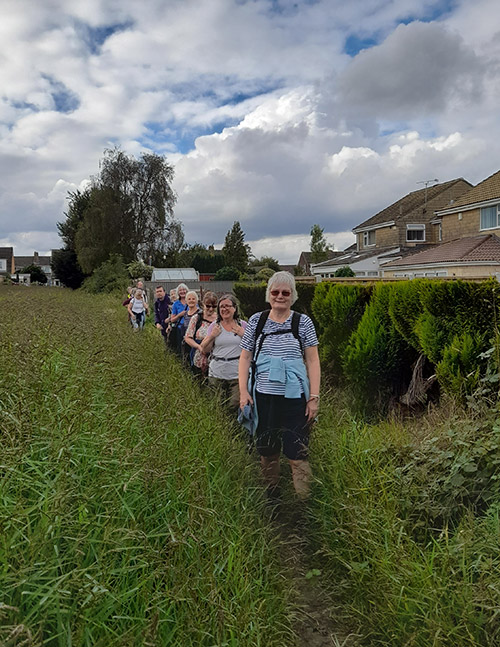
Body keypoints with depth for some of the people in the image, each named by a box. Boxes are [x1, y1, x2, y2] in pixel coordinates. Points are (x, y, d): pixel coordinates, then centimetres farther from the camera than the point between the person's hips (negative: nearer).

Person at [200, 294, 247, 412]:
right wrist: (212, 336, -7)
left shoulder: (243, 325, 5)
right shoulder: (214, 326, 7)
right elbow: (204, 350, 7)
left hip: (237, 374, -1)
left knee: (235, 407, -5)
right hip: (216, 374, 1)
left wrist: (244, 335, -9)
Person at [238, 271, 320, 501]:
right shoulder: (256, 320, 6)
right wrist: (243, 391, -1)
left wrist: (314, 397, -5)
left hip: (294, 397, -2)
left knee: (297, 454, -2)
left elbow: (312, 361, 1)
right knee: (267, 452, 13)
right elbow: (245, 357, 8)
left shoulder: (303, 322, 2)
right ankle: (271, 498, 31)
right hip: (263, 396, 2)